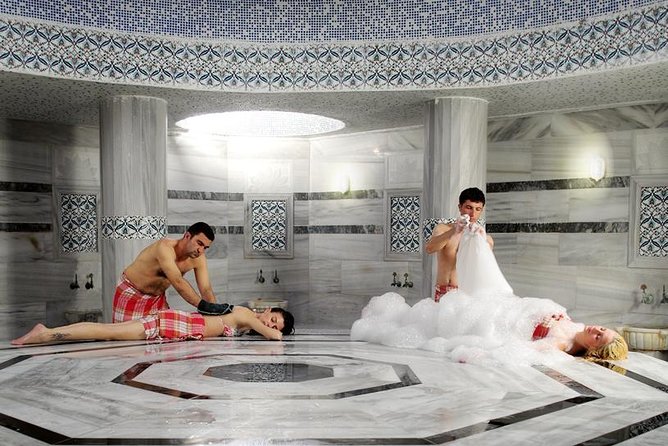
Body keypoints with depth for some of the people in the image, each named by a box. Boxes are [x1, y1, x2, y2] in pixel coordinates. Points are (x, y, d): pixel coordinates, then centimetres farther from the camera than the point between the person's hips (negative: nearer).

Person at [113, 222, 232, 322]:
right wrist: (203, 305, -54)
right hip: (131, 293, -5)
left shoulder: (198, 258, -14)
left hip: (157, 297, 6)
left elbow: (206, 289, -15)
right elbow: (178, 282, -46)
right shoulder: (165, 247, -34)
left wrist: (215, 310, -30)